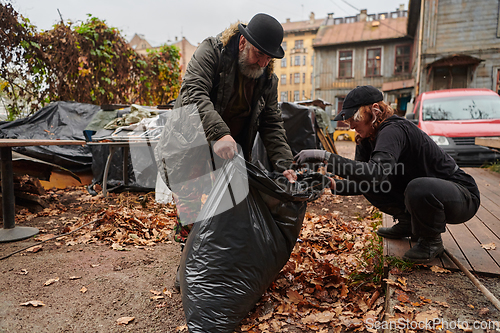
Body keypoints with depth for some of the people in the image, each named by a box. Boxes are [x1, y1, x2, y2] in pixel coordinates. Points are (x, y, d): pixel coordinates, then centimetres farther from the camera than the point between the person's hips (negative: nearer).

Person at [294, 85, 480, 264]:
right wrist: (334, 185, -22)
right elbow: (363, 183, -3)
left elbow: (377, 173, -45)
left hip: (463, 196, -7)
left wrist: (326, 157, -46)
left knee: (419, 188, -38)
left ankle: (432, 240, -8)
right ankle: (407, 223, 13)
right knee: (367, 183, -2)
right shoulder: (367, 139, 0)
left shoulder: (394, 130, -27)